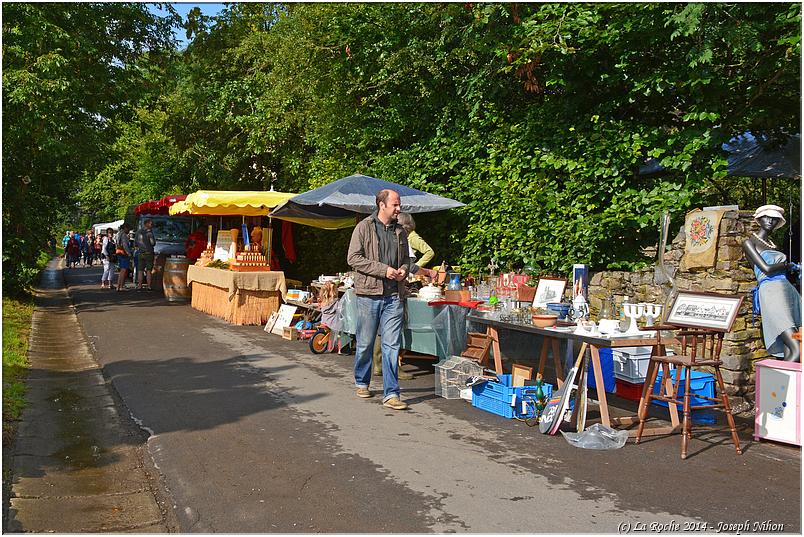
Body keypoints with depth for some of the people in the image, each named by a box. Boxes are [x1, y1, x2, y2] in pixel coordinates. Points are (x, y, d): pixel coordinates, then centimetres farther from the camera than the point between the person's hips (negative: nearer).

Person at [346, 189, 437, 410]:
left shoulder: (400, 231, 13)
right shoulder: (364, 227, -2)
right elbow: (353, 258, -9)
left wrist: (404, 270, -1)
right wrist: (383, 269, -14)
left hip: (394, 296, 3)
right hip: (369, 294, -3)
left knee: (392, 345, 0)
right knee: (365, 343, 8)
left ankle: (391, 394, 3)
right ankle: (362, 383, 30)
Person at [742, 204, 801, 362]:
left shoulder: (772, 244, 28)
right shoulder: (749, 242, 6)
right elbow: (766, 269, -5)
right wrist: (786, 265, 10)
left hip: (787, 289, 8)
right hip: (770, 291, -8)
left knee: (789, 352, -6)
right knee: (796, 351, -22)